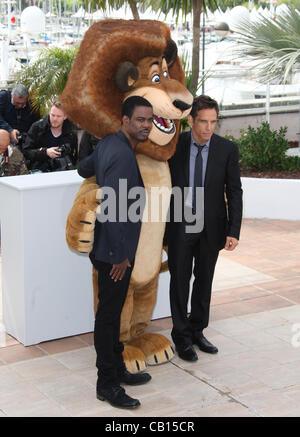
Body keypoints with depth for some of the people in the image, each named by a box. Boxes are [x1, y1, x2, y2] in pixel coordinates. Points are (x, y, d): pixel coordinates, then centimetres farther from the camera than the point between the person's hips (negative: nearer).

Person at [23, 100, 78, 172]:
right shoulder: (36, 127, 2)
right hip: (39, 169, -1)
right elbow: (26, 152, 0)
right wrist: (45, 152, -14)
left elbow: (74, 160, 15)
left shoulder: (72, 134, 6)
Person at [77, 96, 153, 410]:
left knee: (112, 312, 19)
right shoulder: (122, 154, -23)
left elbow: (83, 169, 24)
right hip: (114, 251, -10)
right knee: (108, 315, 1)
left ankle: (117, 369, 33)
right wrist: (120, 255, -21)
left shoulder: (108, 144, 7)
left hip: (112, 247, 10)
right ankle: (107, 384, 12)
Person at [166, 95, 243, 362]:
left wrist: (234, 231, -11)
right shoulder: (174, 145, -7)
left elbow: (234, 192, -5)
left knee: (205, 279, 13)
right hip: (180, 222, -1)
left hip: (212, 226, 1)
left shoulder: (227, 149, -7)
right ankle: (182, 337, 18)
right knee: (180, 279, 5)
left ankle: (197, 331, 29)